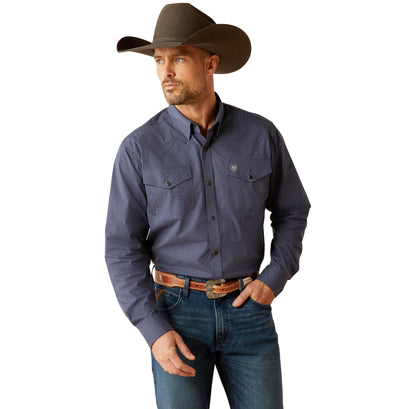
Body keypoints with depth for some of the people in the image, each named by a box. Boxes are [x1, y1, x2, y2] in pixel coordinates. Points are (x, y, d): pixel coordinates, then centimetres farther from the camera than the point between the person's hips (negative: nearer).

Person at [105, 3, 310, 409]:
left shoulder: (261, 135, -4)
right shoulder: (139, 148, -8)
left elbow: (291, 211, 10)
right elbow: (123, 247, -6)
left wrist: (274, 279, -6)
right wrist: (154, 331, -16)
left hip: (246, 307, 2)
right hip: (178, 312, -1)